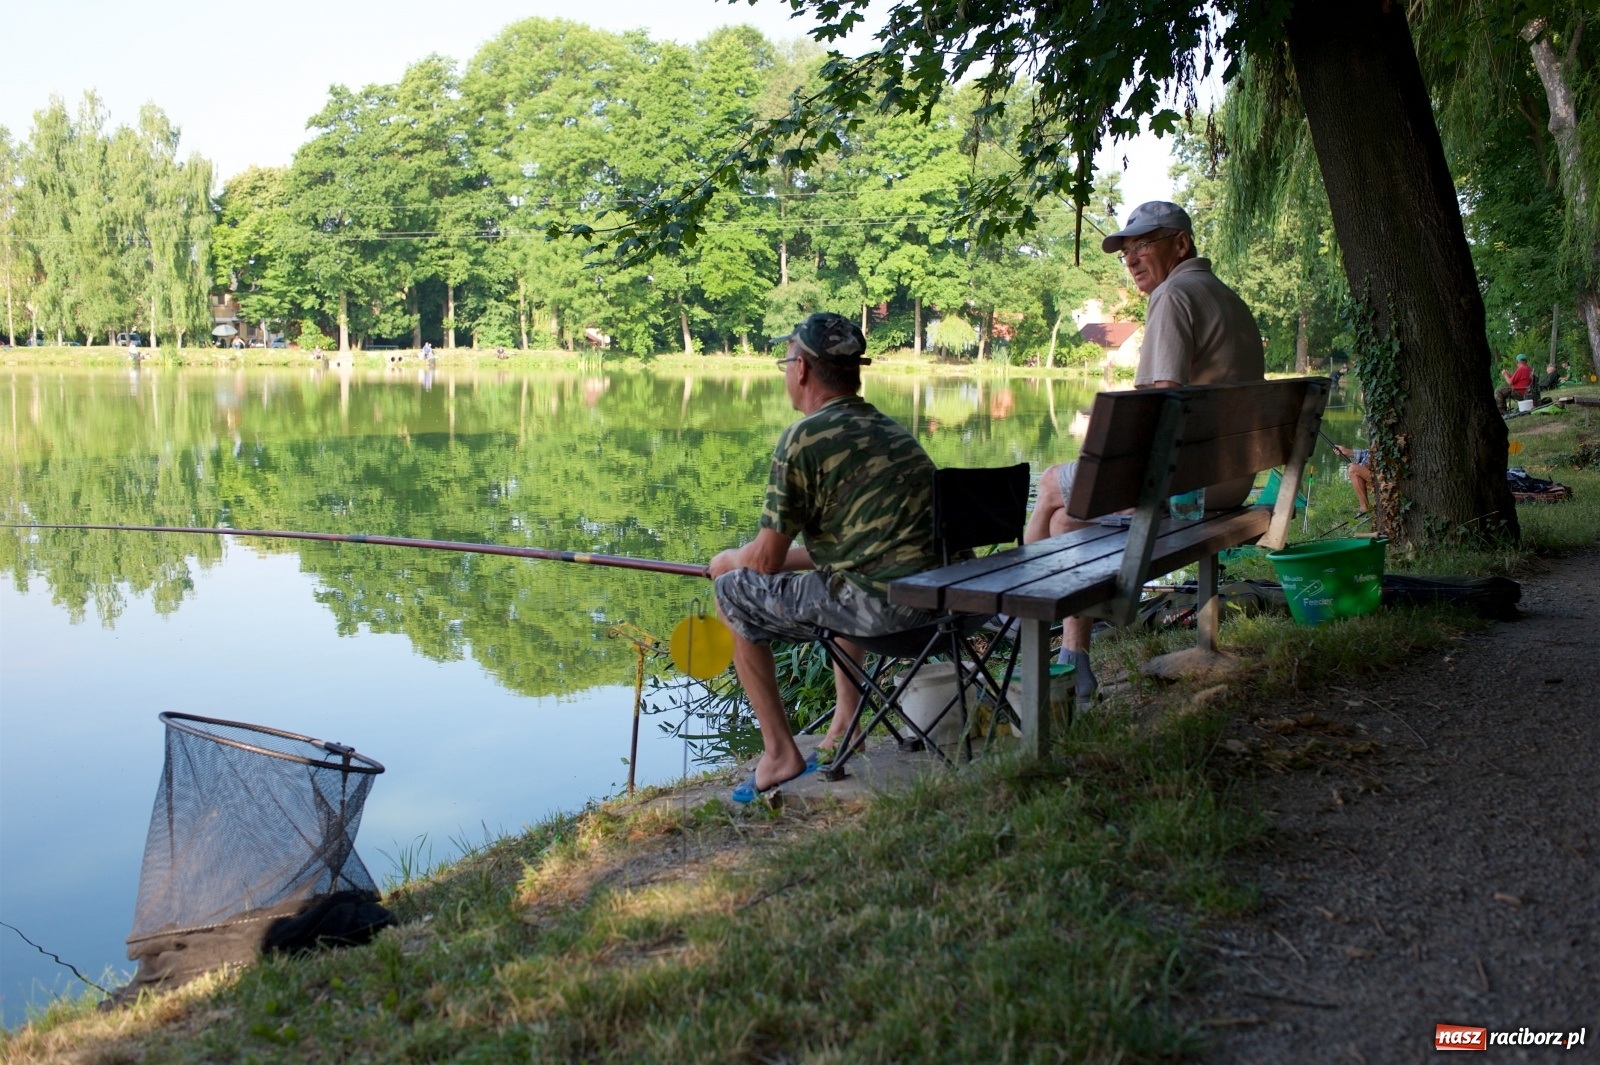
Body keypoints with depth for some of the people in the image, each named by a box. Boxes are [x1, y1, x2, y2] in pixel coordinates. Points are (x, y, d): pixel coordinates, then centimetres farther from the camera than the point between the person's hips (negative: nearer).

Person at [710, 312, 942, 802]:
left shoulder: (803, 438, -8)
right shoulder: (890, 428, 18)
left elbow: (767, 560, -5)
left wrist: (729, 562, 19)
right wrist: (746, 556, 35)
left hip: (883, 603, -9)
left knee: (734, 592, 9)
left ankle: (779, 752, 13)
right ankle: (846, 724, 35)